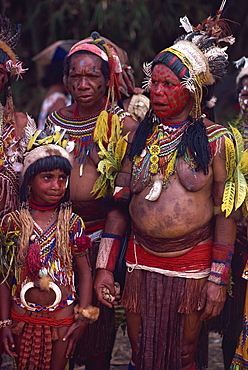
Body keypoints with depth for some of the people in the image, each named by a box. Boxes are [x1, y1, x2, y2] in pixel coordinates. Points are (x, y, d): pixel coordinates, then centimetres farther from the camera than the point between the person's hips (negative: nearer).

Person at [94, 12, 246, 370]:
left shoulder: (216, 139, -6)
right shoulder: (138, 135, 2)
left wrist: (219, 278, -8)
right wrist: (104, 266, 1)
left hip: (192, 264, -3)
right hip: (141, 260, 3)